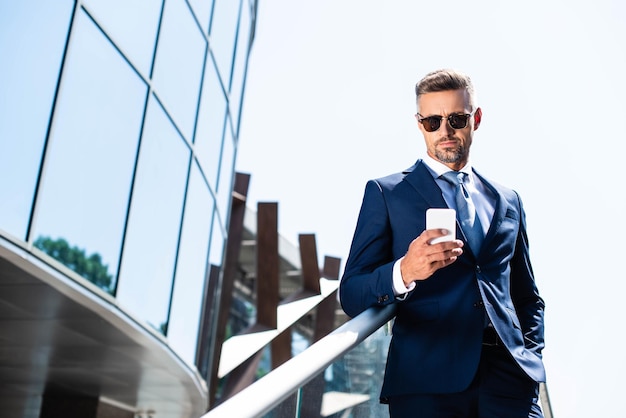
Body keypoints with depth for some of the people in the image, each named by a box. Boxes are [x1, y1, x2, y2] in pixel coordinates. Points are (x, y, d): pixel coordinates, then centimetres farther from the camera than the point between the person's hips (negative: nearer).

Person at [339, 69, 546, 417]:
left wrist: (531, 356, 6)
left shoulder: (508, 201, 17)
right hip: (427, 381, -3)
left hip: (509, 376, 3)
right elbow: (351, 296, -1)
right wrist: (403, 272, -20)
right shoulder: (385, 193, 5)